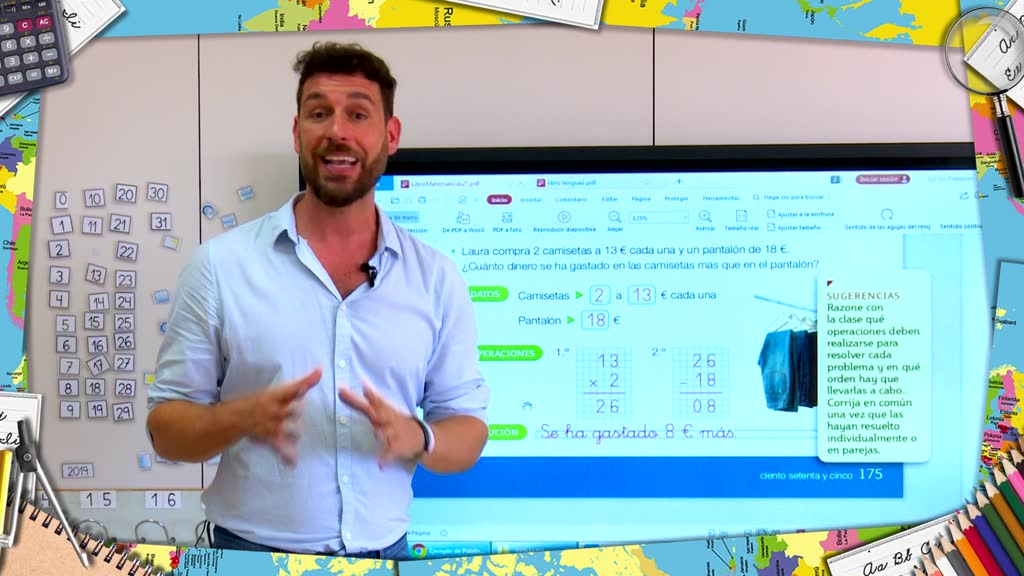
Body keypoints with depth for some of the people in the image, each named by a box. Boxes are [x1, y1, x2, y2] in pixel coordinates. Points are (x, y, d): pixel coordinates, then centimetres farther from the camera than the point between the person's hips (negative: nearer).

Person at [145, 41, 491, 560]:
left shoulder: (437, 279, -3)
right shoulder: (219, 265, -7)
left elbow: (468, 429, 1)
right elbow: (165, 426, -4)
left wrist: (416, 437, -20)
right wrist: (244, 418, -23)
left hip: (382, 554, 2)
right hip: (252, 553, -1)